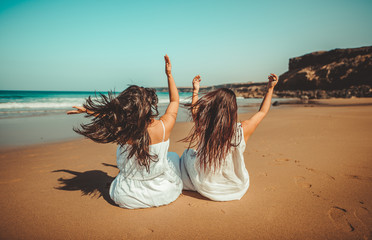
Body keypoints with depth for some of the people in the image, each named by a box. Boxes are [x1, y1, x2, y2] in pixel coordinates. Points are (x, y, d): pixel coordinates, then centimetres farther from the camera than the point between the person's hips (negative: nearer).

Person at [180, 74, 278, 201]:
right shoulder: (242, 130, -24)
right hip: (238, 189, 1)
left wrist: (195, 90, 15)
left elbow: (195, 110, 3)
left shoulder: (202, 128, -22)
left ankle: (184, 184, 45)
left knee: (188, 153, 23)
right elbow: (262, 112, -3)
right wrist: (270, 88, 7)